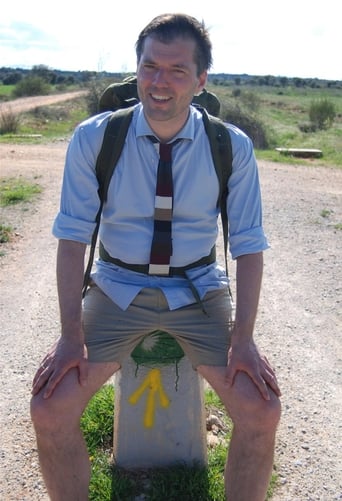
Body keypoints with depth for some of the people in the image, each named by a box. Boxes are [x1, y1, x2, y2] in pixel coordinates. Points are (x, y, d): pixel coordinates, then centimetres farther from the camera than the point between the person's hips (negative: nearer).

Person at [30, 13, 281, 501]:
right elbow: (73, 236, -6)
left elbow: (249, 244, -3)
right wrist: (71, 333, -13)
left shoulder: (232, 147, -7)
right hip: (117, 290, 0)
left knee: (262, 412, -14)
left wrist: (243, 338, -12)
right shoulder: (93, 139, -8)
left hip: (200, 293, 1)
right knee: (48, 410, -13)